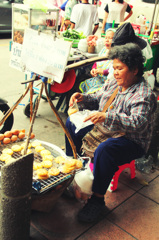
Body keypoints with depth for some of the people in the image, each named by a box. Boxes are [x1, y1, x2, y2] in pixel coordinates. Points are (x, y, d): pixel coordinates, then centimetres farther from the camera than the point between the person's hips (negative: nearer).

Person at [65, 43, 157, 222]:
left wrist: (106, 117, -46)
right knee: (72, 122, 10)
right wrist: (83, 98, -8)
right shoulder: (113, 82, 3)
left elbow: (137, 123, -35)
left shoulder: (144, 95, -22)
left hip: (131, 141, -9)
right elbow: (97, 100, 14)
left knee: (104, 150, -39)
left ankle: (97, 199, -22)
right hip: (105, 130, 9)